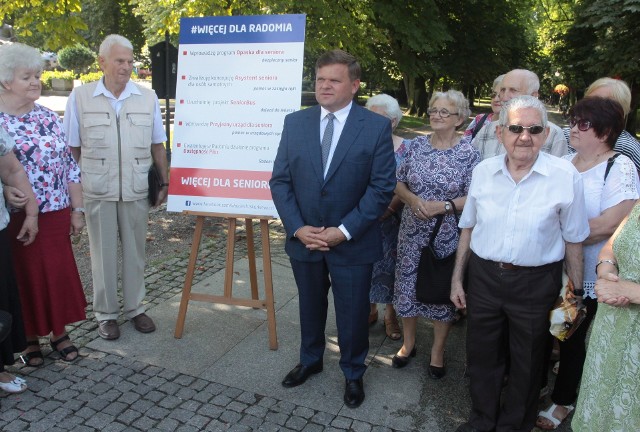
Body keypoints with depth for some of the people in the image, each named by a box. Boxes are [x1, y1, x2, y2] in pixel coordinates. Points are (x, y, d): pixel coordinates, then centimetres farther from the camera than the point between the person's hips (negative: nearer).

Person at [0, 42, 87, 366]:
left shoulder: (48, 117, 6)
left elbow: (69, 165, 6)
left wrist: (77, 209, 4)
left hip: (55, 213, 3)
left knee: (59, 273, 9)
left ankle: (58, 332, 28)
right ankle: (30, 338, 28)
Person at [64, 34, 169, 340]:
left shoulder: (147, 97, 3)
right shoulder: (80, 97, 0)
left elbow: (157, 146, 8)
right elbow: (72, 148, 3)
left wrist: (165, 182, 6)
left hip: (136, 190, 1)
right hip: (97, 191, -1)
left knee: (135, 251, 10)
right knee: (103, 253, 7)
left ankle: (135, 308, 25)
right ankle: (105, 313, 22)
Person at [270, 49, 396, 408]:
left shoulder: (377, 126, -8)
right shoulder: (295, 122, 1)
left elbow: (382, 188, -11)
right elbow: (280, 180, 0)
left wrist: (344, 231, -17)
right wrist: (298, 228, -11)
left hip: (353, 243, -2)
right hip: (304, 240, 3)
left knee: (353, 314, 13)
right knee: (310, 306, 22)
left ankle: (353, 374, 39)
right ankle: (310, 360, 47)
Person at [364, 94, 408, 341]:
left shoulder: (406, 149, -6)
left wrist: (388, 210, -20)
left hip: (392, 222, -2)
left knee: (391, 263, 9)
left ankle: (391, 314, 28)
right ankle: (370, 309, 33)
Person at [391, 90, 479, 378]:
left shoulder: (469, 154, -7)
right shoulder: (416, 145, 2)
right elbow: (398, 182, 4)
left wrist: (443, 206, -22)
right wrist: (413, 199, -15)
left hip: (447, 235, -2)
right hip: (412, 232, 3)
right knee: (407, 286, 12)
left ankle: (437, 351, 31)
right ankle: (408, 343, 35)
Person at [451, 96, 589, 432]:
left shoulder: (566, 177, -12)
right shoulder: (482, 171, -2)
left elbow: (574, 241, -4)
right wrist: (457, 278, 9)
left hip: (536, 284, -2)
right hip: (484, 276, 3)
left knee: (526, 363, 17)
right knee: (481, 356, 18)